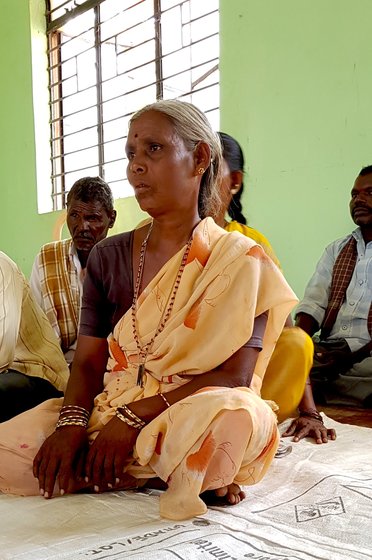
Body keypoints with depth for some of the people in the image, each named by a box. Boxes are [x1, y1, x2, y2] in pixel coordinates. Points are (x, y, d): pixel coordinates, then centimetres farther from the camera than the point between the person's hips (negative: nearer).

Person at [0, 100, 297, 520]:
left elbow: (235, 376, -11)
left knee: (232, 415, -38)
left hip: (190, 419, -4)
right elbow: (88, 361, 6)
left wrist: (135, 415, -20)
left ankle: (185, 479, -5)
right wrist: (72, 421, -16)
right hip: (108, 413, 4)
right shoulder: (107, 257, 9)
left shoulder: (241, 260, -4)